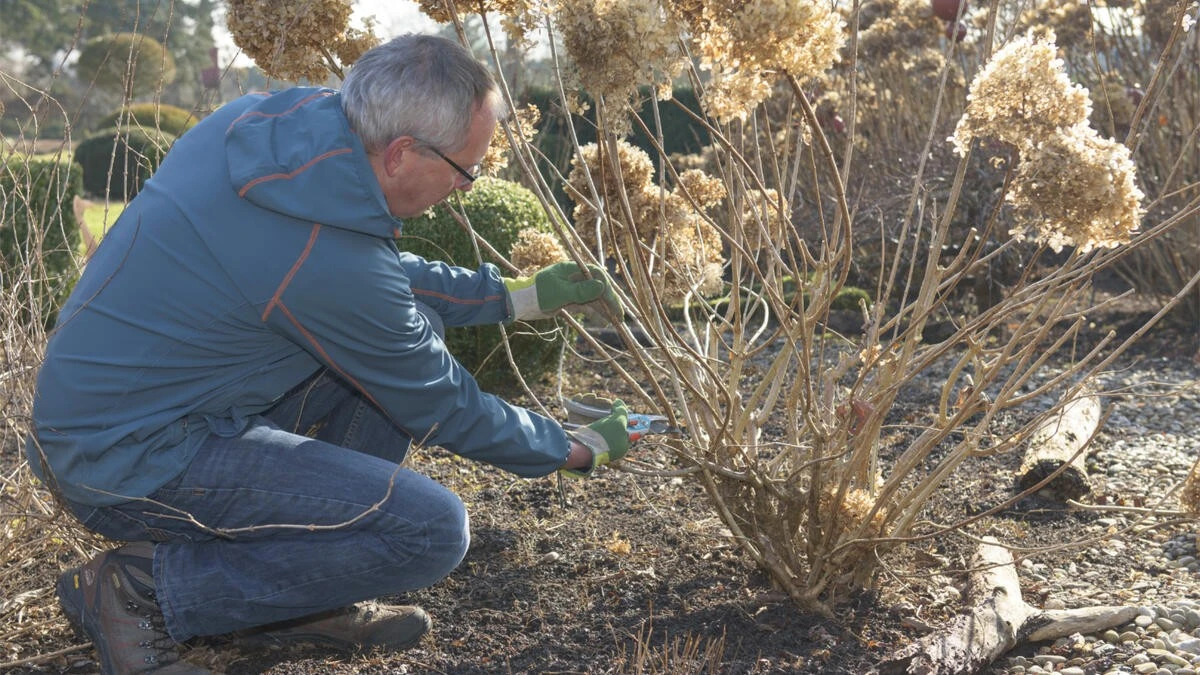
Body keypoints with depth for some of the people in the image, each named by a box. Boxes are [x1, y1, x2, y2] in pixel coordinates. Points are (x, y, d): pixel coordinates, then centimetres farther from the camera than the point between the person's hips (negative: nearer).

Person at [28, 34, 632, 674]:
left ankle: (301, 595, 13)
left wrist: (519, 294, 10)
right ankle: (141, 588, -5)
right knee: (432, 530, -18)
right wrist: (579, 449, 3)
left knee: (418, 327, 9)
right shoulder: (329, 260, -29)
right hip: (130, 463, -9)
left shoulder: (262, 118, -4)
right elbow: (441, 409, -12)